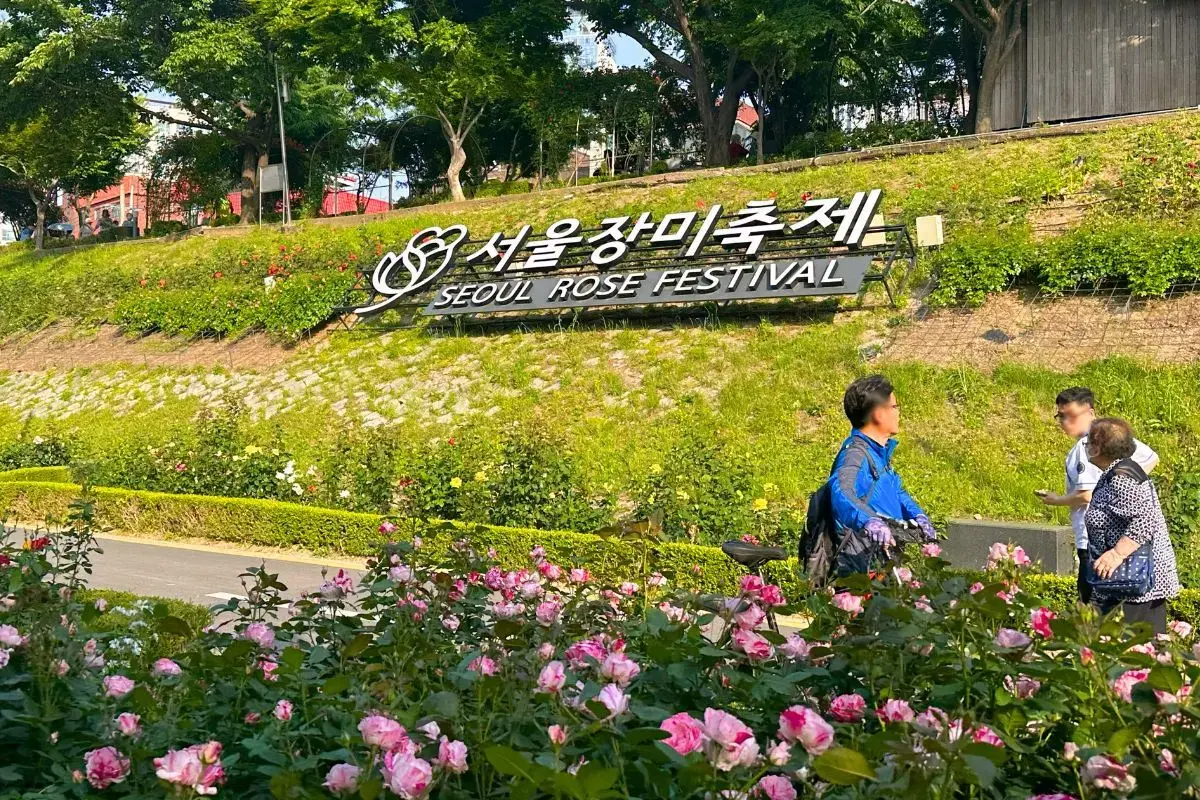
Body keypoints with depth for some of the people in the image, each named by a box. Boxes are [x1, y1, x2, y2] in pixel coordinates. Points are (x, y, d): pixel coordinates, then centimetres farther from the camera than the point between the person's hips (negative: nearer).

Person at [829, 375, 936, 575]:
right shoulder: (855, 454, -15)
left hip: (886, 554, 9)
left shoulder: (880, 451, 19)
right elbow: (841, 492, -34)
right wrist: (870, 521, -52)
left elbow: (896, 491, 32)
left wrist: (918, 516, 13)